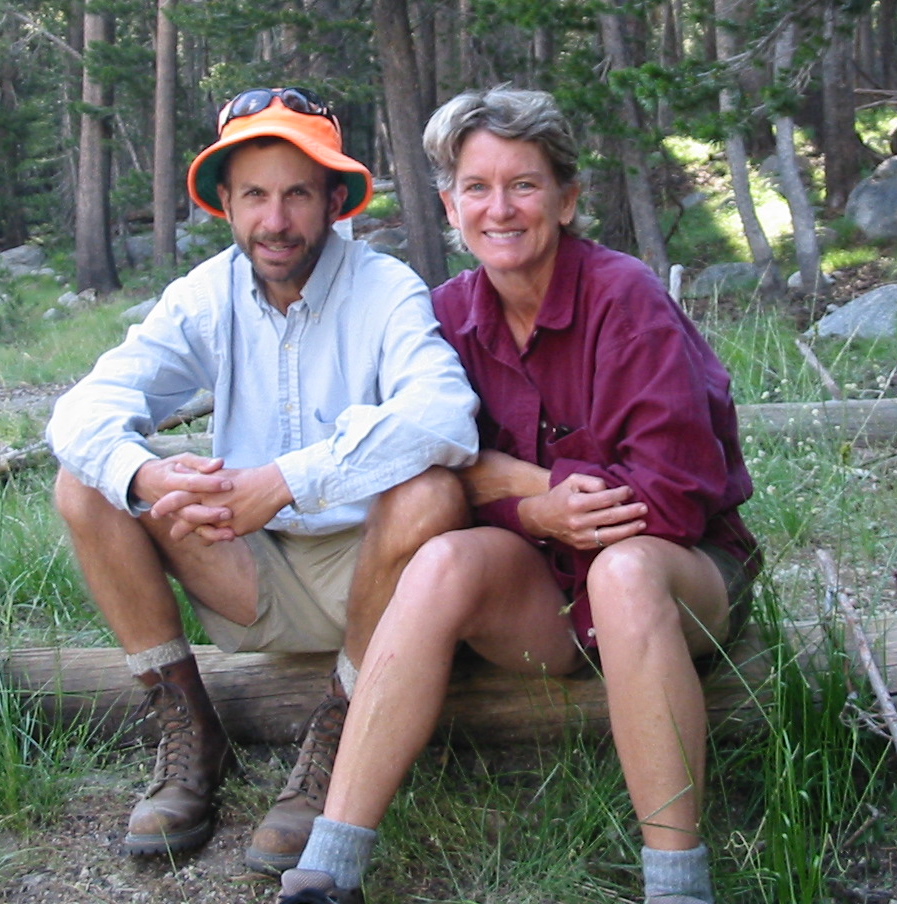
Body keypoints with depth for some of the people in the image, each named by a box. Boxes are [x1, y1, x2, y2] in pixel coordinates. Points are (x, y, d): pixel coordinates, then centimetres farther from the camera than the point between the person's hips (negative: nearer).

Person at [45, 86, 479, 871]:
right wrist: (146, 476, -35)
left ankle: (335, 746, -15)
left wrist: (286, 481, -41)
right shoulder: (207, 296, -1)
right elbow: (86, 407, -12)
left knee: (427, 496, -34)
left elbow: (446, 416, -33)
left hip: (366, 571, -3)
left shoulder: (386, 290, -13)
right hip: (256, 585, 4)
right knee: (84, 484, -11)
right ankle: (189, 736, -5)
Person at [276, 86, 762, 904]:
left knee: (623, 567, -36)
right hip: (543, 589, 3)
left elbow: (673, 497, -18)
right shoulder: (451, 313, 1)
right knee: (446, 560, -26)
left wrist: (507, 476, -14)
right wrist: (541, 508, -18)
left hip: (680, 571, -3)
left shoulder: (624, 297, -14)